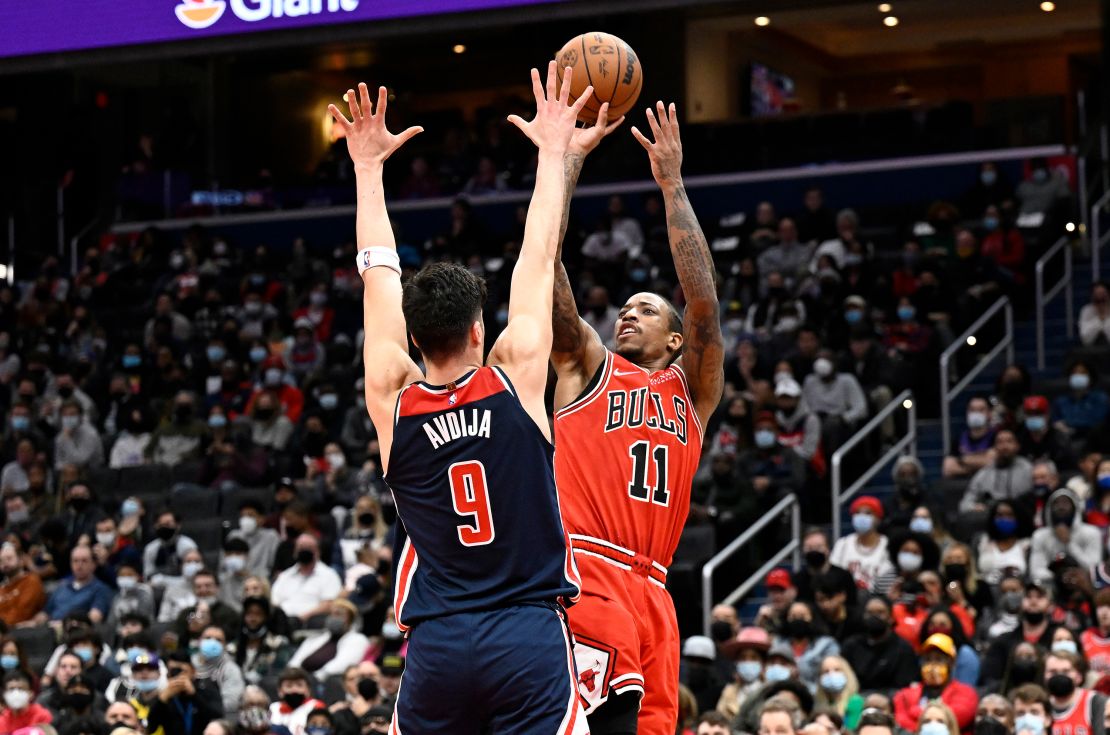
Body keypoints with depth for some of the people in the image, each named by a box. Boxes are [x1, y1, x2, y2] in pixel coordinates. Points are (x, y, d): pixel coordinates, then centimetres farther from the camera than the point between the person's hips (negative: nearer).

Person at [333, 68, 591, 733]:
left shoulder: (392, 403, 3)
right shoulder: (515, 378, -2)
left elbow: (379, 273, 14)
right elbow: (540, 260, 9)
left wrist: (368, 166, 24)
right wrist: (553, 152, 21)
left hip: (438, 644, 3)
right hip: (531, 635, -2)